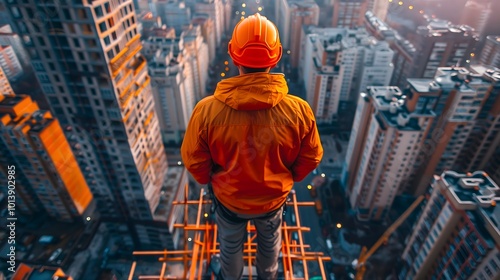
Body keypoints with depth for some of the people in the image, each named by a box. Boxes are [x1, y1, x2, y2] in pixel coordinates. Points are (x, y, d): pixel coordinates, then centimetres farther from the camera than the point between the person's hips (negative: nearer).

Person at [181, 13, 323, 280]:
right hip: (274, 196, 1)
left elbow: (194, 161, -15)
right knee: (270, 240, 34)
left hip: (228, 197, 0)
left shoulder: (207, 110, -30)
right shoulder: (299, 110, -28)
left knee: (230, 244, 31)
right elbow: (310, 158, -12)